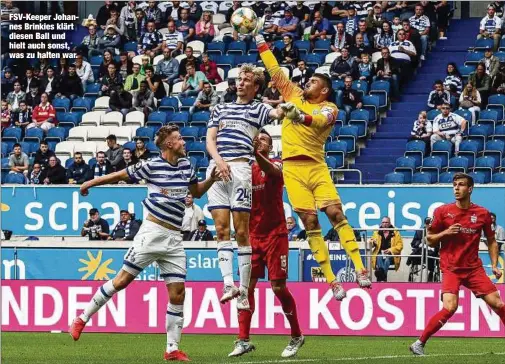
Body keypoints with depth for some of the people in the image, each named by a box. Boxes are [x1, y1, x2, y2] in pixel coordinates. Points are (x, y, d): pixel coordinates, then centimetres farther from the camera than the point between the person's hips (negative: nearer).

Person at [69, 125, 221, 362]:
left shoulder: (186, 165, 10)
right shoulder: (152, 166, -7)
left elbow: (196, 192, 26)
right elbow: (120, 175, 4)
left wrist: (211, 180, 7)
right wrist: (90, 183, 12)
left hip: (174, 239, 5)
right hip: (152, 232, -5)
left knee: (177, 293, -1)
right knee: (123, 280, -5)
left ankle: (172, 349, 3)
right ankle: (83, 319, 9)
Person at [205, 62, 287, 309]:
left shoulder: (258, 109, 13)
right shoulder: (220, 109, 24)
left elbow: (277, 114, -7)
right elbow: (210, 140, 13)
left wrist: (282, 111, -30)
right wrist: (218, 160, -6)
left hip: (240, 167, -4)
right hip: (216, 168, 4)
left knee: (241, 231, -7)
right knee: (221, 229, -6)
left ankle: (244, 290, -6)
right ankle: (228, 283, -14)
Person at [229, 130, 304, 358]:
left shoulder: (275, 165, -4)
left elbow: (273, 172, -27)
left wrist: (255, 153, -46)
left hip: (275, 235, -4)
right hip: (252, 236, 4)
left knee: (278, 287, -4)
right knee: (246, 285, -4)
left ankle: (296, 336, 11)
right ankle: (243, 340, -2)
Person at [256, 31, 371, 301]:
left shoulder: (329, 108, 4)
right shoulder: (295, 96, 16)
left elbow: (320, 120, -19)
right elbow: (275, 71, 21)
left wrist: (303, 116, -40)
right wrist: (260, 42, 20)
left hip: (316, 167, -2)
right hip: (293, 169, 2)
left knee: (336, 214, -13)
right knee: (311, 223, -4)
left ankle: (360, 269, -16)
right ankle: (331, 281, -5)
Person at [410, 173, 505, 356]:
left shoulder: (482, 214, 2)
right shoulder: (443, 211, -3)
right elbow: (430, 239, 5)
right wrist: (445, 233, -13)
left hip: (474, 268, 3)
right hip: (451, 268, -3)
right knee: (450, 307, -22)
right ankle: (419, 344, -11)